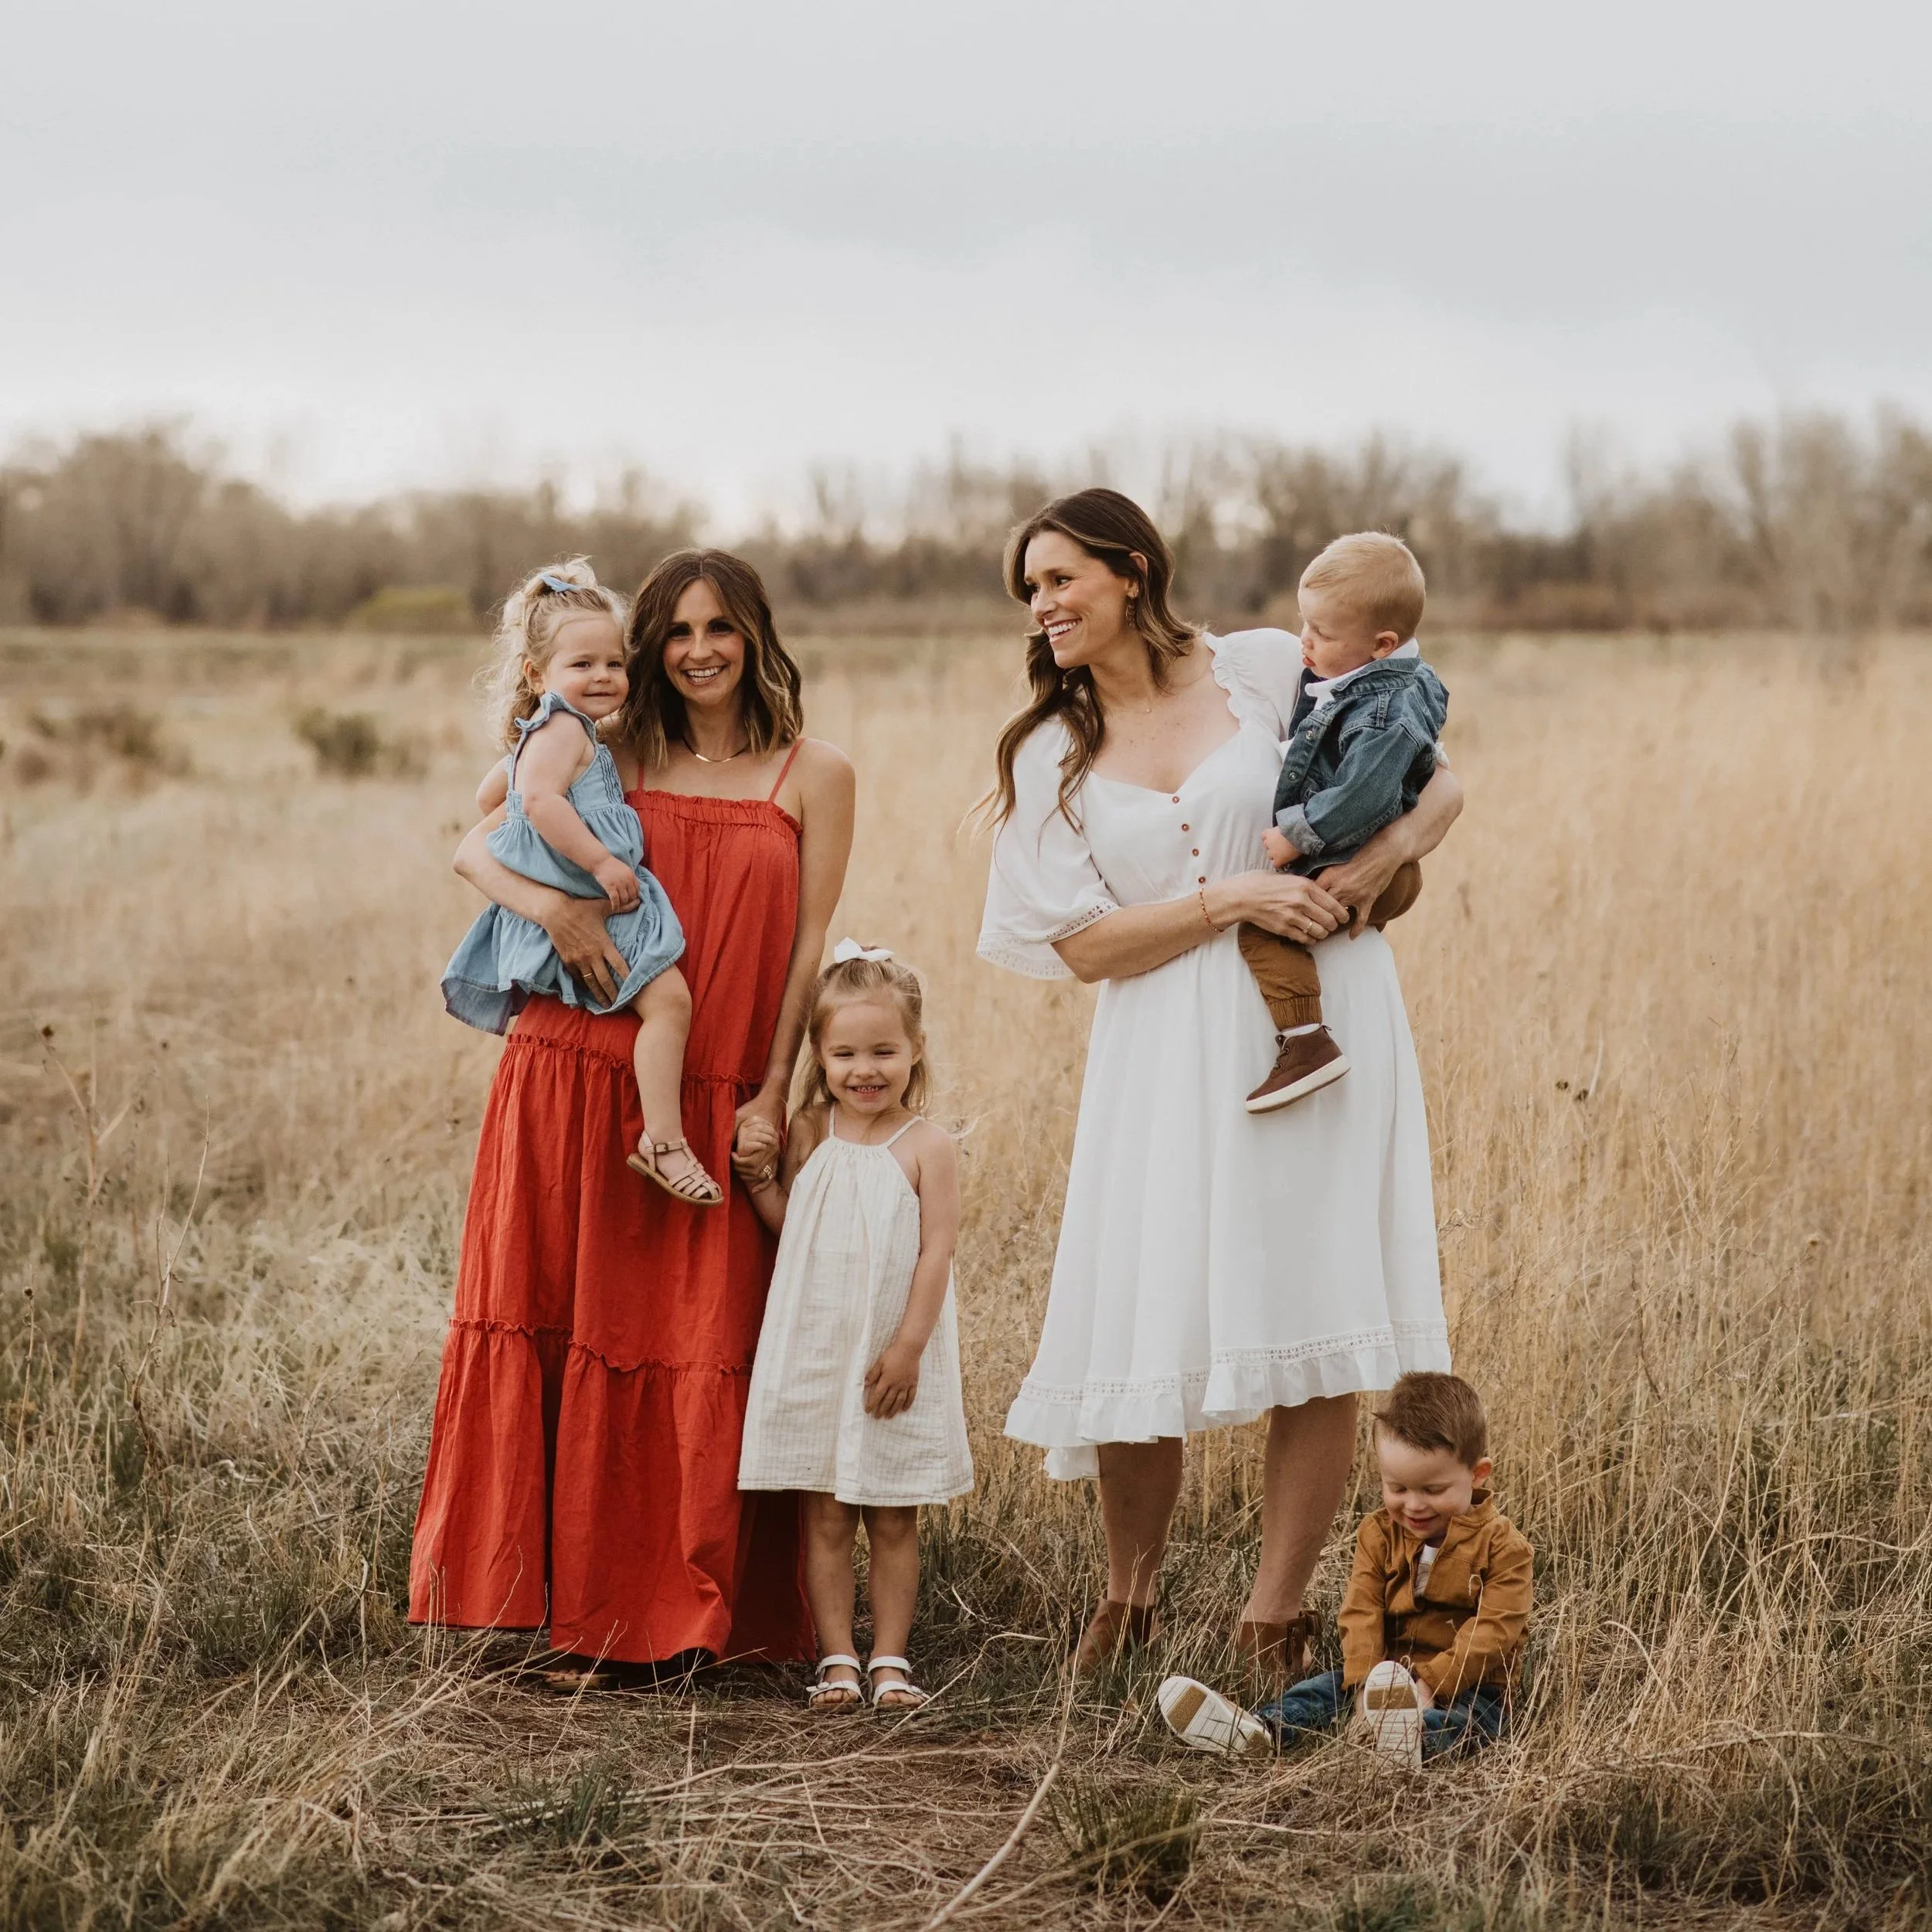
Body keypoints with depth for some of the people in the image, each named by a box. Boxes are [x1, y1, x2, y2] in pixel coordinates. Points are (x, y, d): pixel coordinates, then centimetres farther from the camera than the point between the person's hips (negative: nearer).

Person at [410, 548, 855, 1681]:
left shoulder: (813, 777, 5)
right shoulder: (611, 758, 9)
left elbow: (810, 947, 3)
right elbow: (476, 846, 4)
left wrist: (773, 1092, -4)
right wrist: (555, 907, -16)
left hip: (715, 1106, -1)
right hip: (576, 1079, 1)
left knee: (698, 1346, 0)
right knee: (570, 1326, 3)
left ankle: (676, 1615, 11)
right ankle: (566, 1594, 13)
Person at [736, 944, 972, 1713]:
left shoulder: (925, 1145, -7)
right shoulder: (810, 1134, 4)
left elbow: (936, 1253, -10)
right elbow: (791, 1226, 9)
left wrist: (908, 1347, -14)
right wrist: (757, 1177, -7)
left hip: (895, 1356, -2)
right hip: (813, 1353, 3)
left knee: (893, 1519, 6)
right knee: (825, 1515, 4)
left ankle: (890, 1657, 13)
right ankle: (836, 1658, 10)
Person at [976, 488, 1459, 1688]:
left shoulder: (1269, 670, 3)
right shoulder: (1051, 757, 9)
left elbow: (1437, 785, 8)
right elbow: (1086, 944, 1)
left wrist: (1379, 859, -13)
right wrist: (1234, 899, -11)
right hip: (1167, 1055, 1)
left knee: (1316, 1324, -4)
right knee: (1142, 1331, -4)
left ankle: (1277, 1622, 7)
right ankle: (1130, 1601, 18)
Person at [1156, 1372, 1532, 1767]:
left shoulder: (1502, 1546, -6)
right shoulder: (1378, 1534, 7)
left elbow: (1491, 1631, -15)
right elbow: (1361, 1614, -3)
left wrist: (1431, 1685, -25)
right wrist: (1365, 1685, -20)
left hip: (1469, 1688, -5)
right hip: (1388, 1673, 5)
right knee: (1332, 1686, -18)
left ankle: (1416, 1737, -70)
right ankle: (1260, 1728, -43)